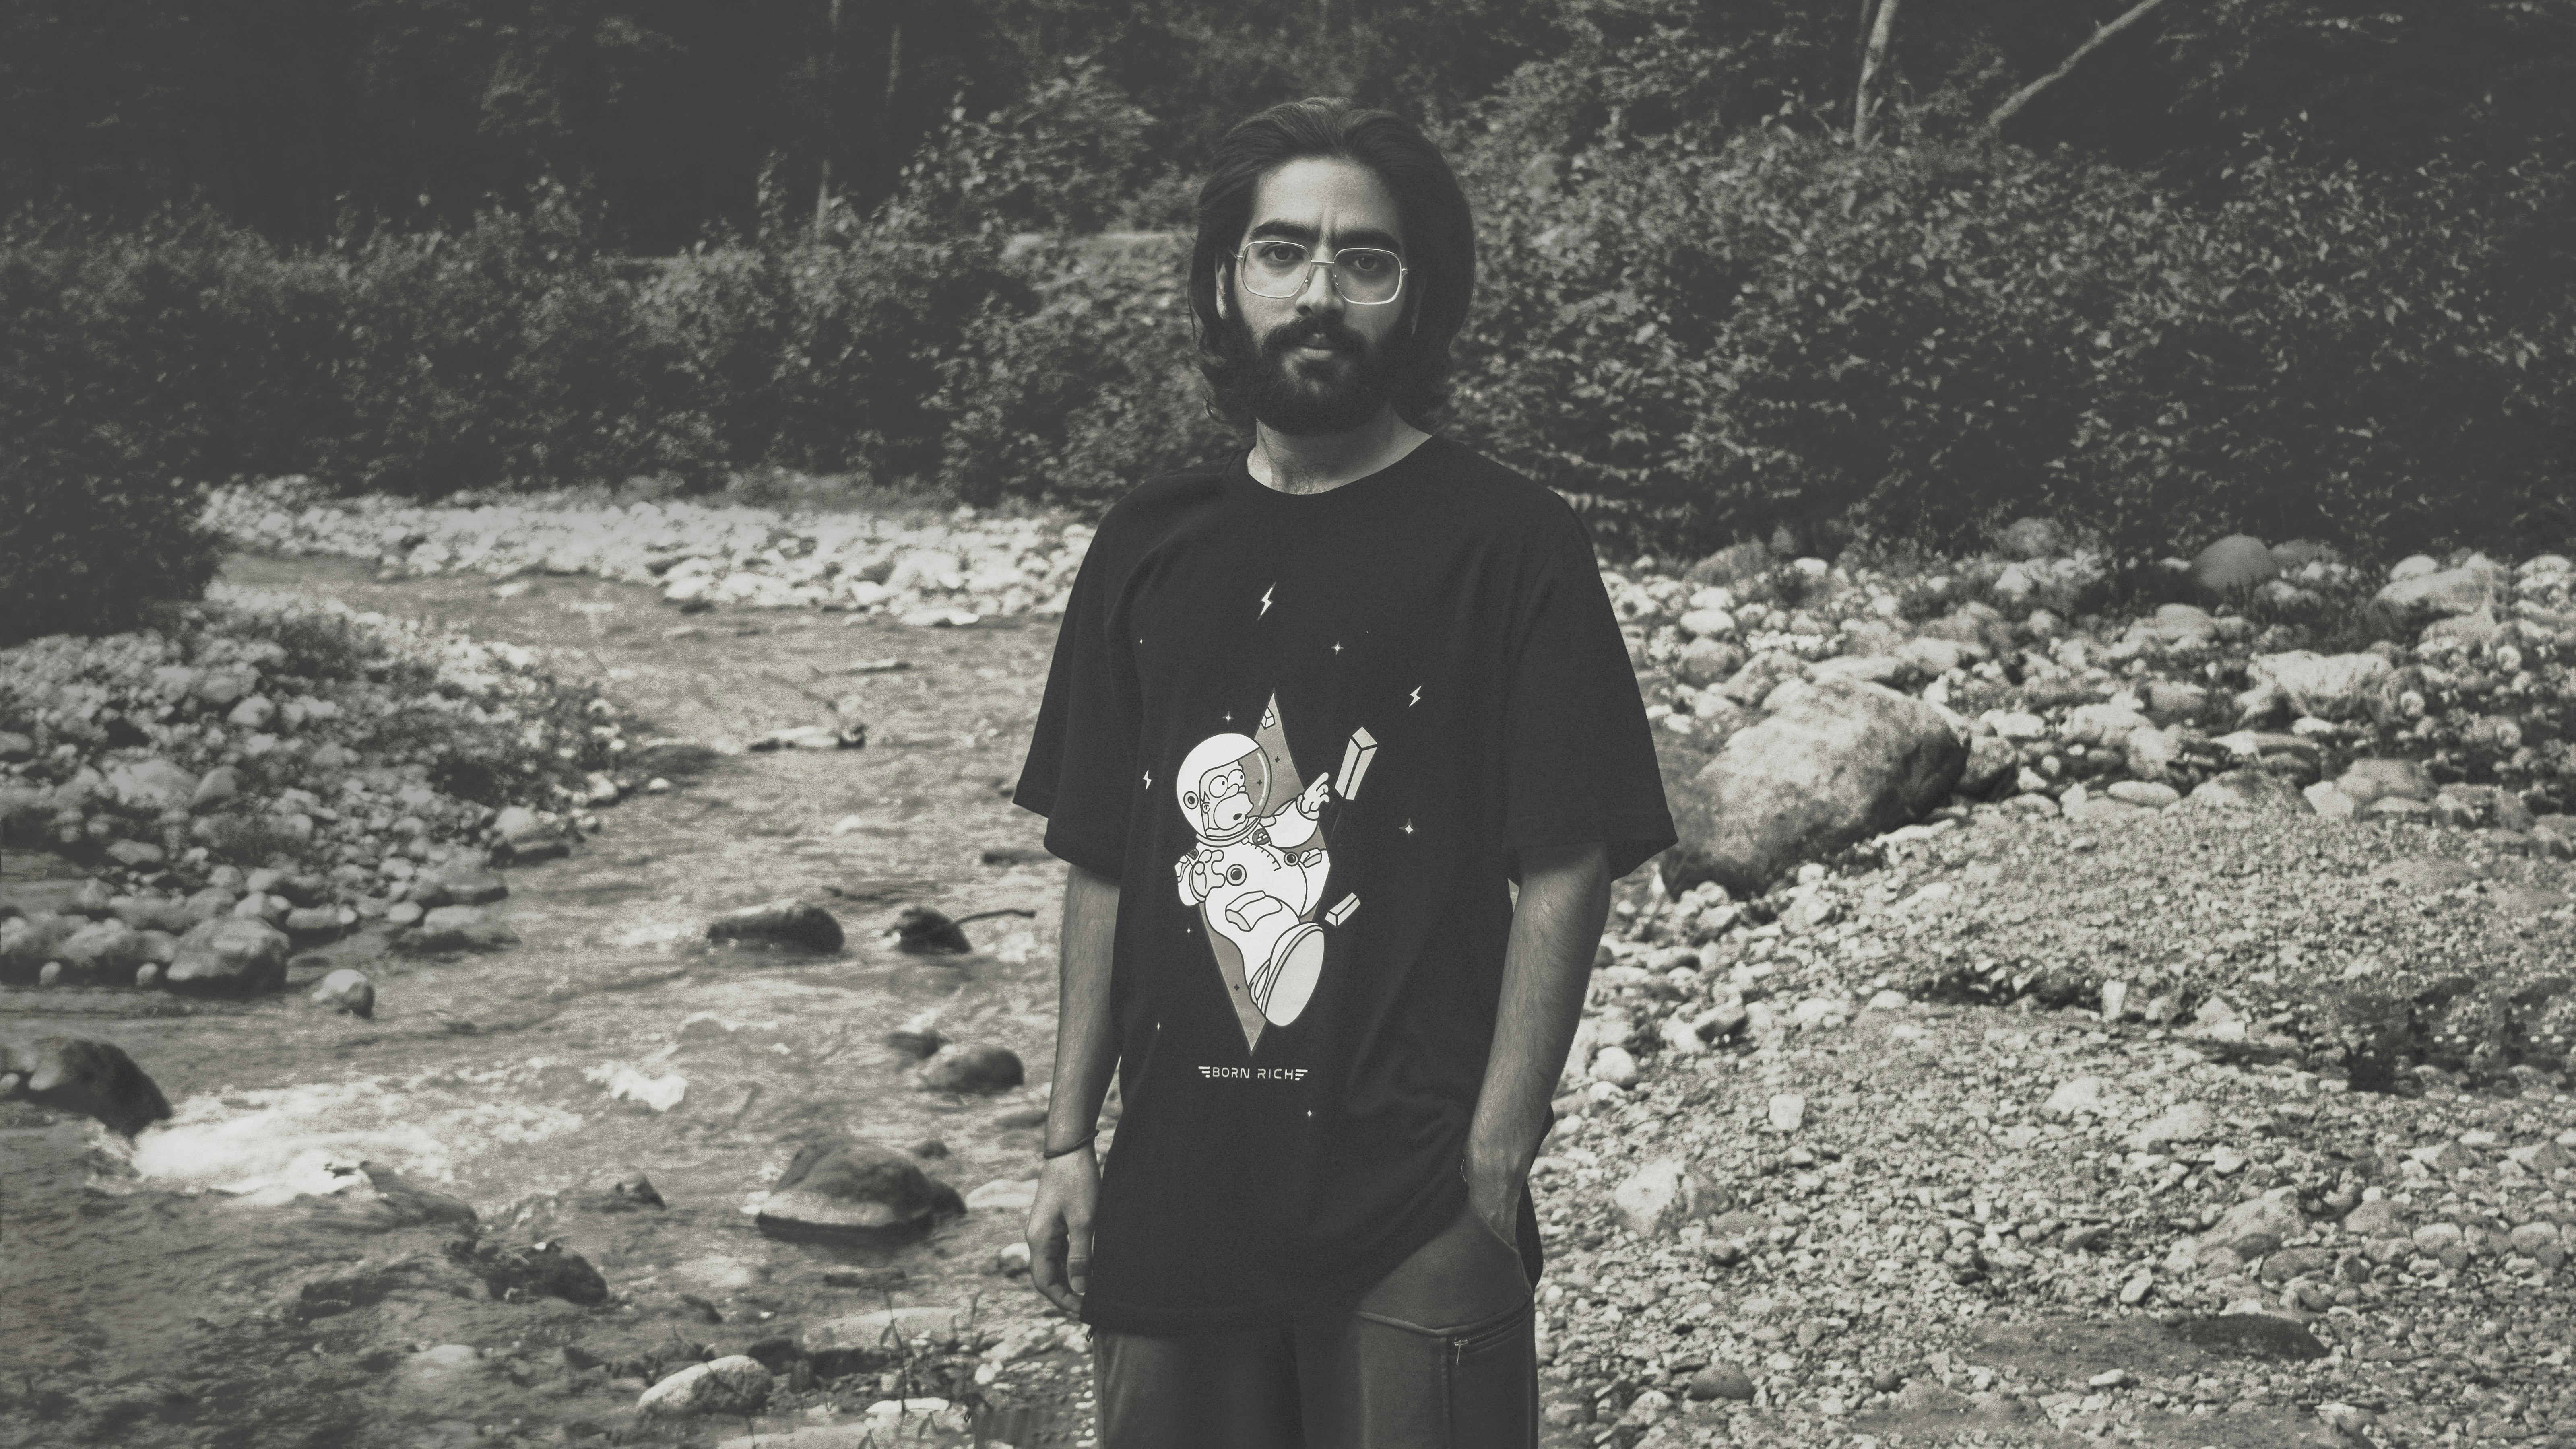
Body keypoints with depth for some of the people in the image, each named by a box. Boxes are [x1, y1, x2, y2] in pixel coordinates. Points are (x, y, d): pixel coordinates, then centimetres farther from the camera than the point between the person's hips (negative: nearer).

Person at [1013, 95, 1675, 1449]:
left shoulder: (1507, 544, -6)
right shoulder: (1149, 545, 7)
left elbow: (1564, 876, -8)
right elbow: (1103, 869, 11)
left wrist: (1493, 1170, -12)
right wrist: (1070, 1144, 9)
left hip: (1412, 1215, -4)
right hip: (1173, 1202, 4)